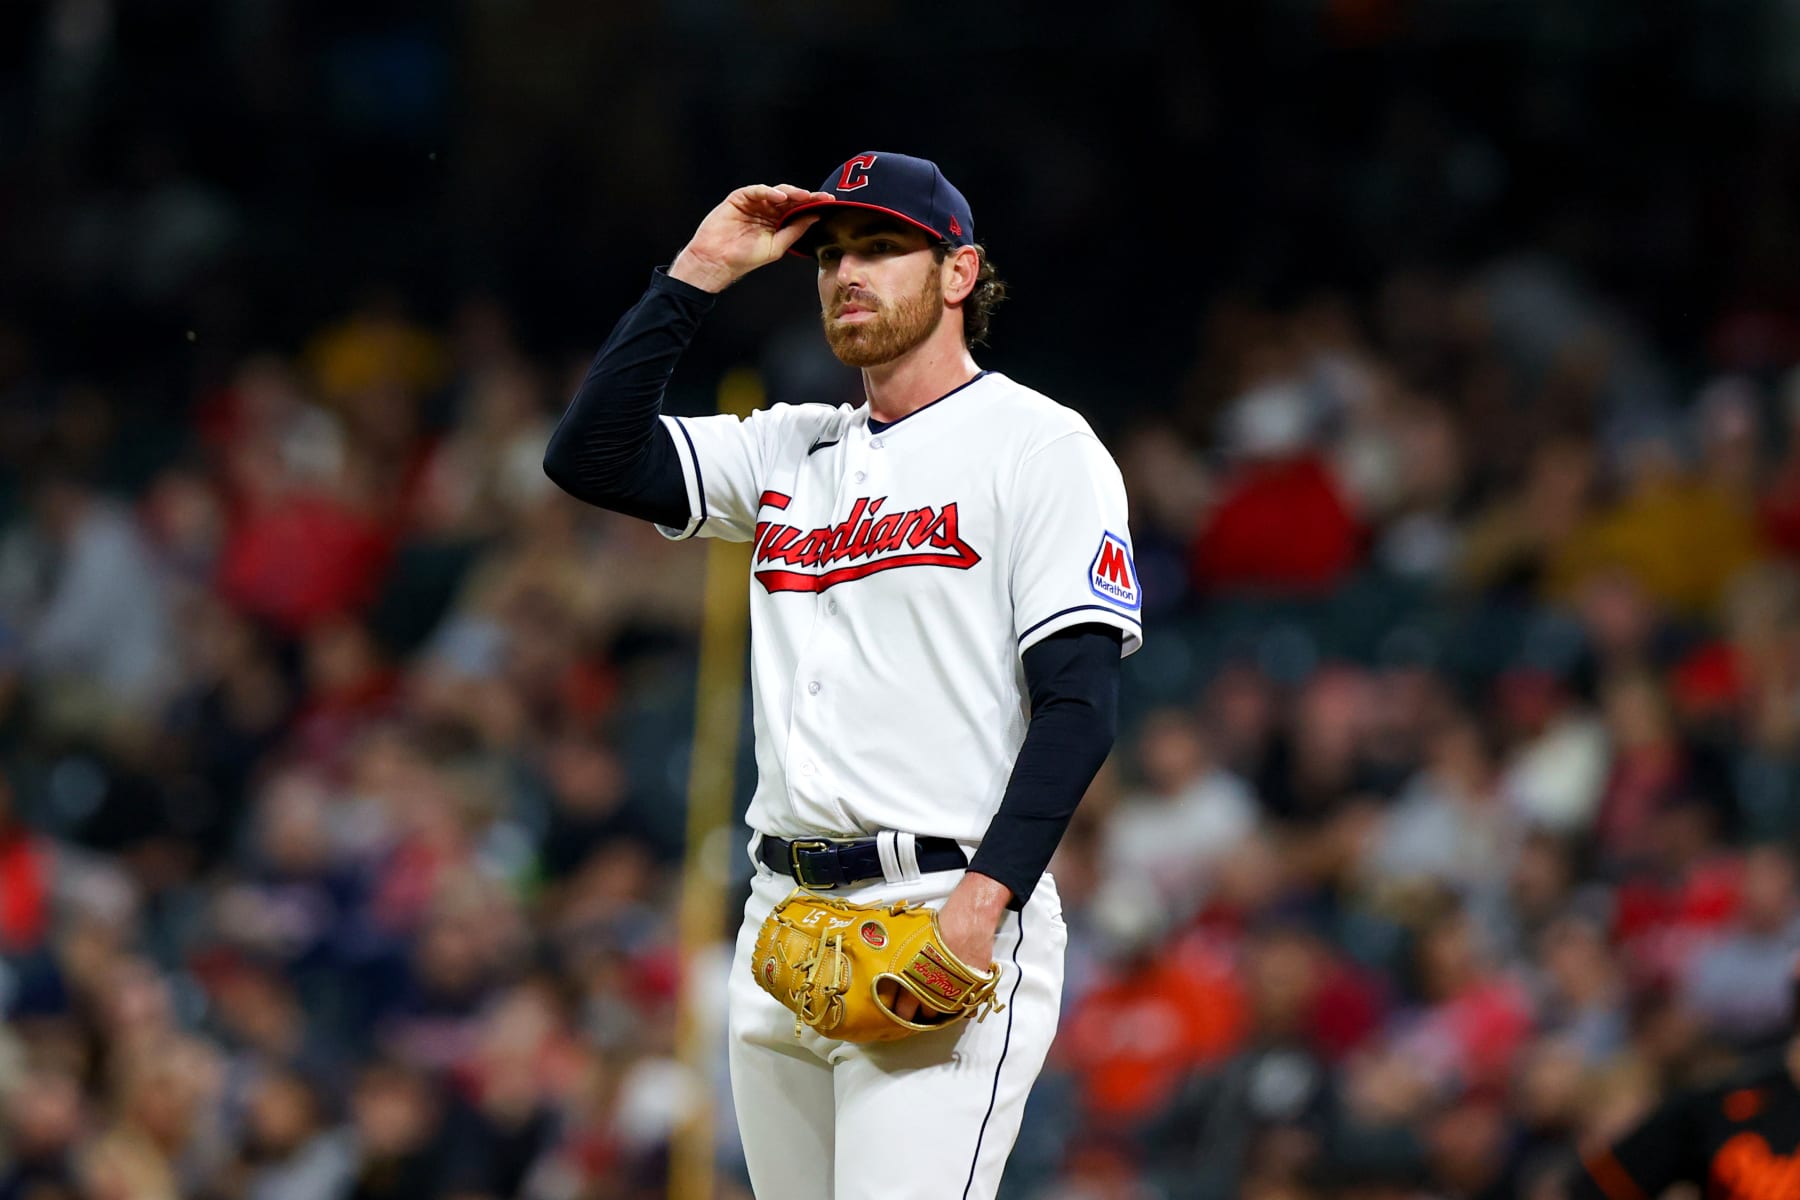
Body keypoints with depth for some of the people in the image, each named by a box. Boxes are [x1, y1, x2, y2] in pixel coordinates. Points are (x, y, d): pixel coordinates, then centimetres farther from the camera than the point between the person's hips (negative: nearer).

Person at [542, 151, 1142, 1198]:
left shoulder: (1039, 446, -1)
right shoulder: (792, 451, 19)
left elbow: (1080, 701, -9)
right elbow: (591, 455, 8)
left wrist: (984, 898, -21)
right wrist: (700, 274, 6)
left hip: (944, 915, -7)